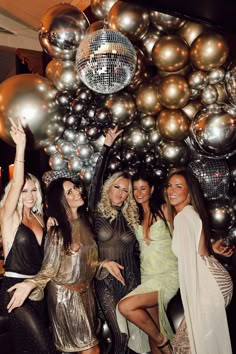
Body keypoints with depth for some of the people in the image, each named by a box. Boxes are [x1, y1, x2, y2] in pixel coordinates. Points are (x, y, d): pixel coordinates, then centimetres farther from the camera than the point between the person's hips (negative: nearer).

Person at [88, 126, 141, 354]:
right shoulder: (97, 213, -3)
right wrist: (106, 147, -16)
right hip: (105, 282, -2)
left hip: (130, 281, 3)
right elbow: (96, 180, -14)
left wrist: (141, 280, 12)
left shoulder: (130, 218, 6)